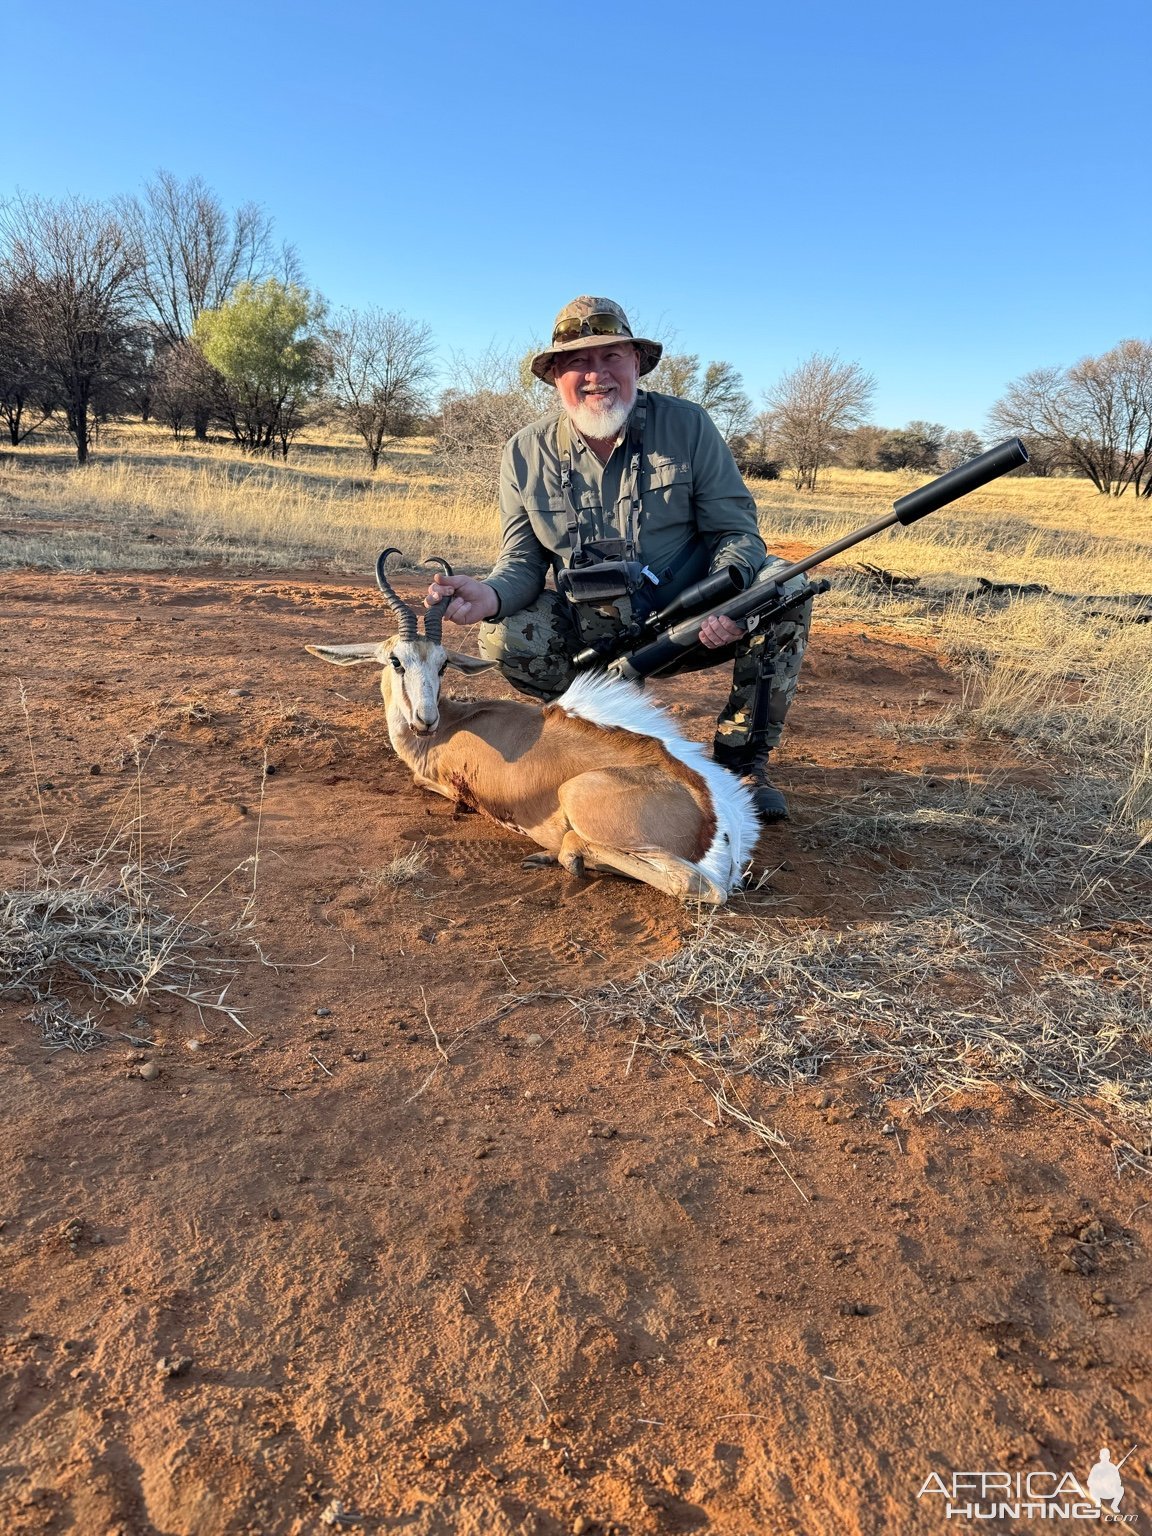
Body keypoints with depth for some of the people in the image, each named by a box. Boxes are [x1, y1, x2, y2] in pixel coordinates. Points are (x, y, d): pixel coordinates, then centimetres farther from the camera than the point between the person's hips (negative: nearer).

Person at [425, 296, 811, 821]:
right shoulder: (526, 454, -3)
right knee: (505, 637, -24)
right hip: (592, 637, 1)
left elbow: (736, 530, -8)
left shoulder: (688, 426, -7)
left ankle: (742, 760, -8)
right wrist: (491, 595, -27)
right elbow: (523, 560, -1)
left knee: (785, 585, -24)